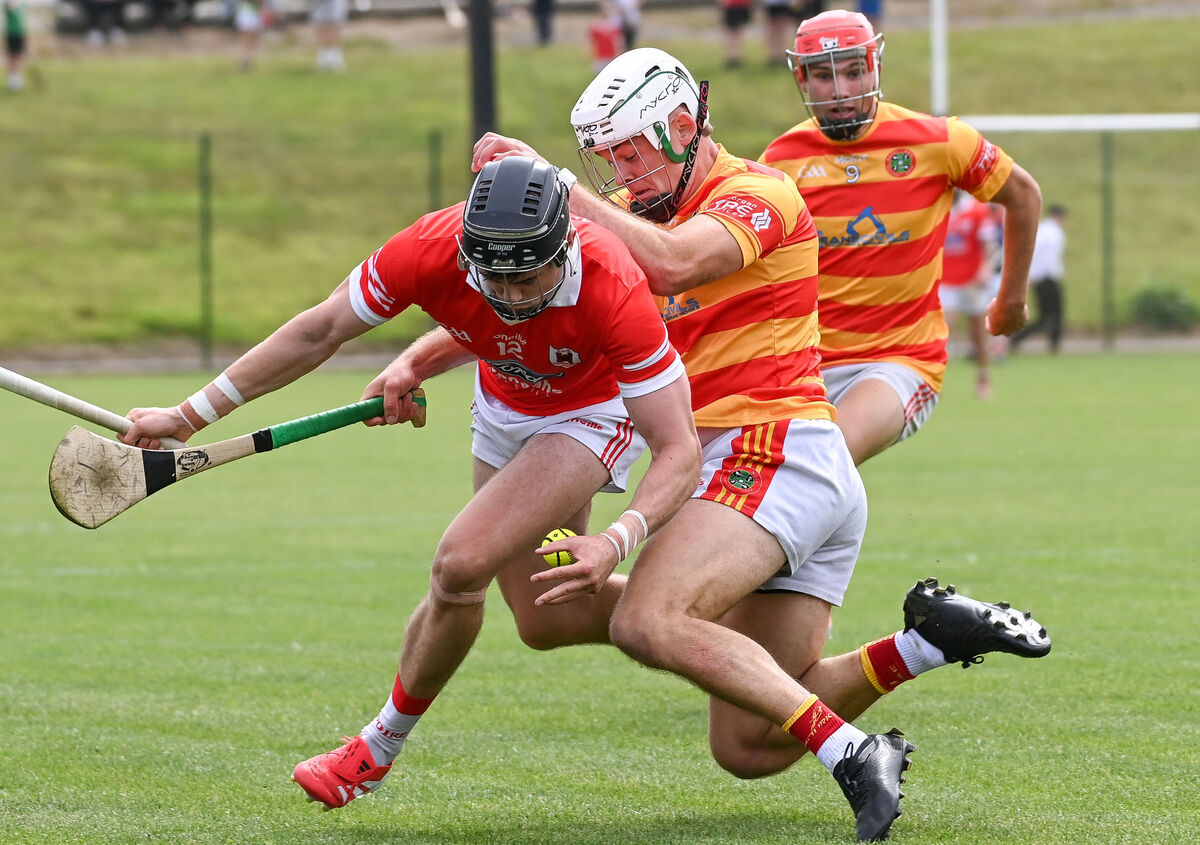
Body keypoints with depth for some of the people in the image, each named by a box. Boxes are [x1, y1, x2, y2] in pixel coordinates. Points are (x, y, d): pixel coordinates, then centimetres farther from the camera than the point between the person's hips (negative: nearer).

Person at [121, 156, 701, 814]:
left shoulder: (611, 289, -41)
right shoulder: (432, 249, -33)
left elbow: (679, 451, -37)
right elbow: (321, 331, -15)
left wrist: (617, 541, -54)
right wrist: (190, 416, -13)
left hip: (594, 409, -4)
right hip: (501, 405, 5)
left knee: (461, 563, -21)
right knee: (552, 619, 12)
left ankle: (383, 745, 1)